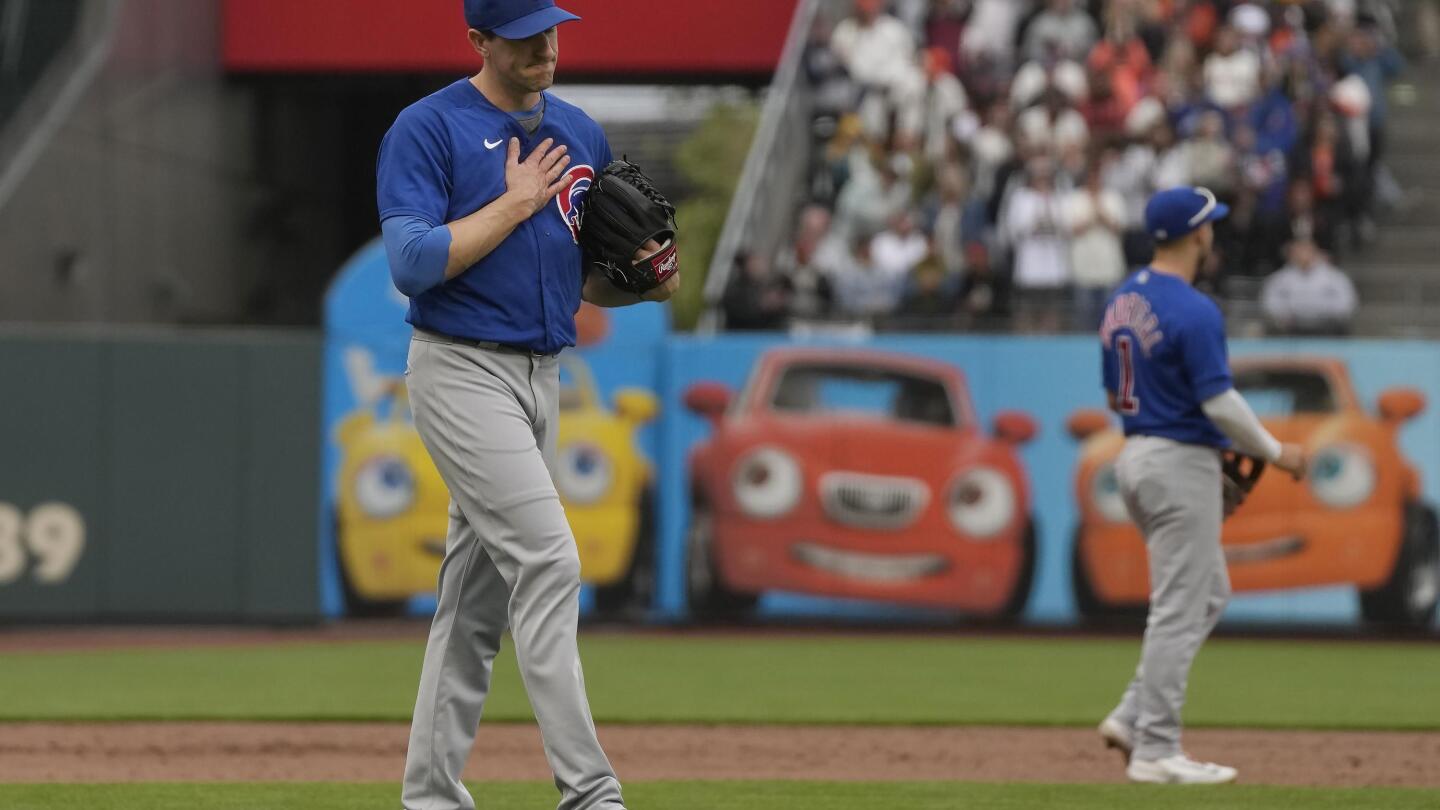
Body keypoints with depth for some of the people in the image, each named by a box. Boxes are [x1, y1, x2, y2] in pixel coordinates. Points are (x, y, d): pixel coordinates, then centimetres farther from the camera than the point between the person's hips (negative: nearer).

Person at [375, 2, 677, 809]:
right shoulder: (427, 129, -9)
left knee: (481, 592, 10)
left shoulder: (582, 135, 12)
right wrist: (516, 203, -15)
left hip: (542, 374, 7)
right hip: (462, 372, -7)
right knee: (548, 561, -16)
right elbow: (413, 263, -19)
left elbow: (590, 279, 18)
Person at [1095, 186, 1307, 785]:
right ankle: (1155, 750, -1)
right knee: (1178, 610, -3)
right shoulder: (1194, 312, -18)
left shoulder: (1123, 303, 9)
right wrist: (1274, 452, -8)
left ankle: (1134, 716, 12)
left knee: (1209, 594, 18)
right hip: (1182, 462, -9)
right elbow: (1220, 401, -20)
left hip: (1136, 457, 9)